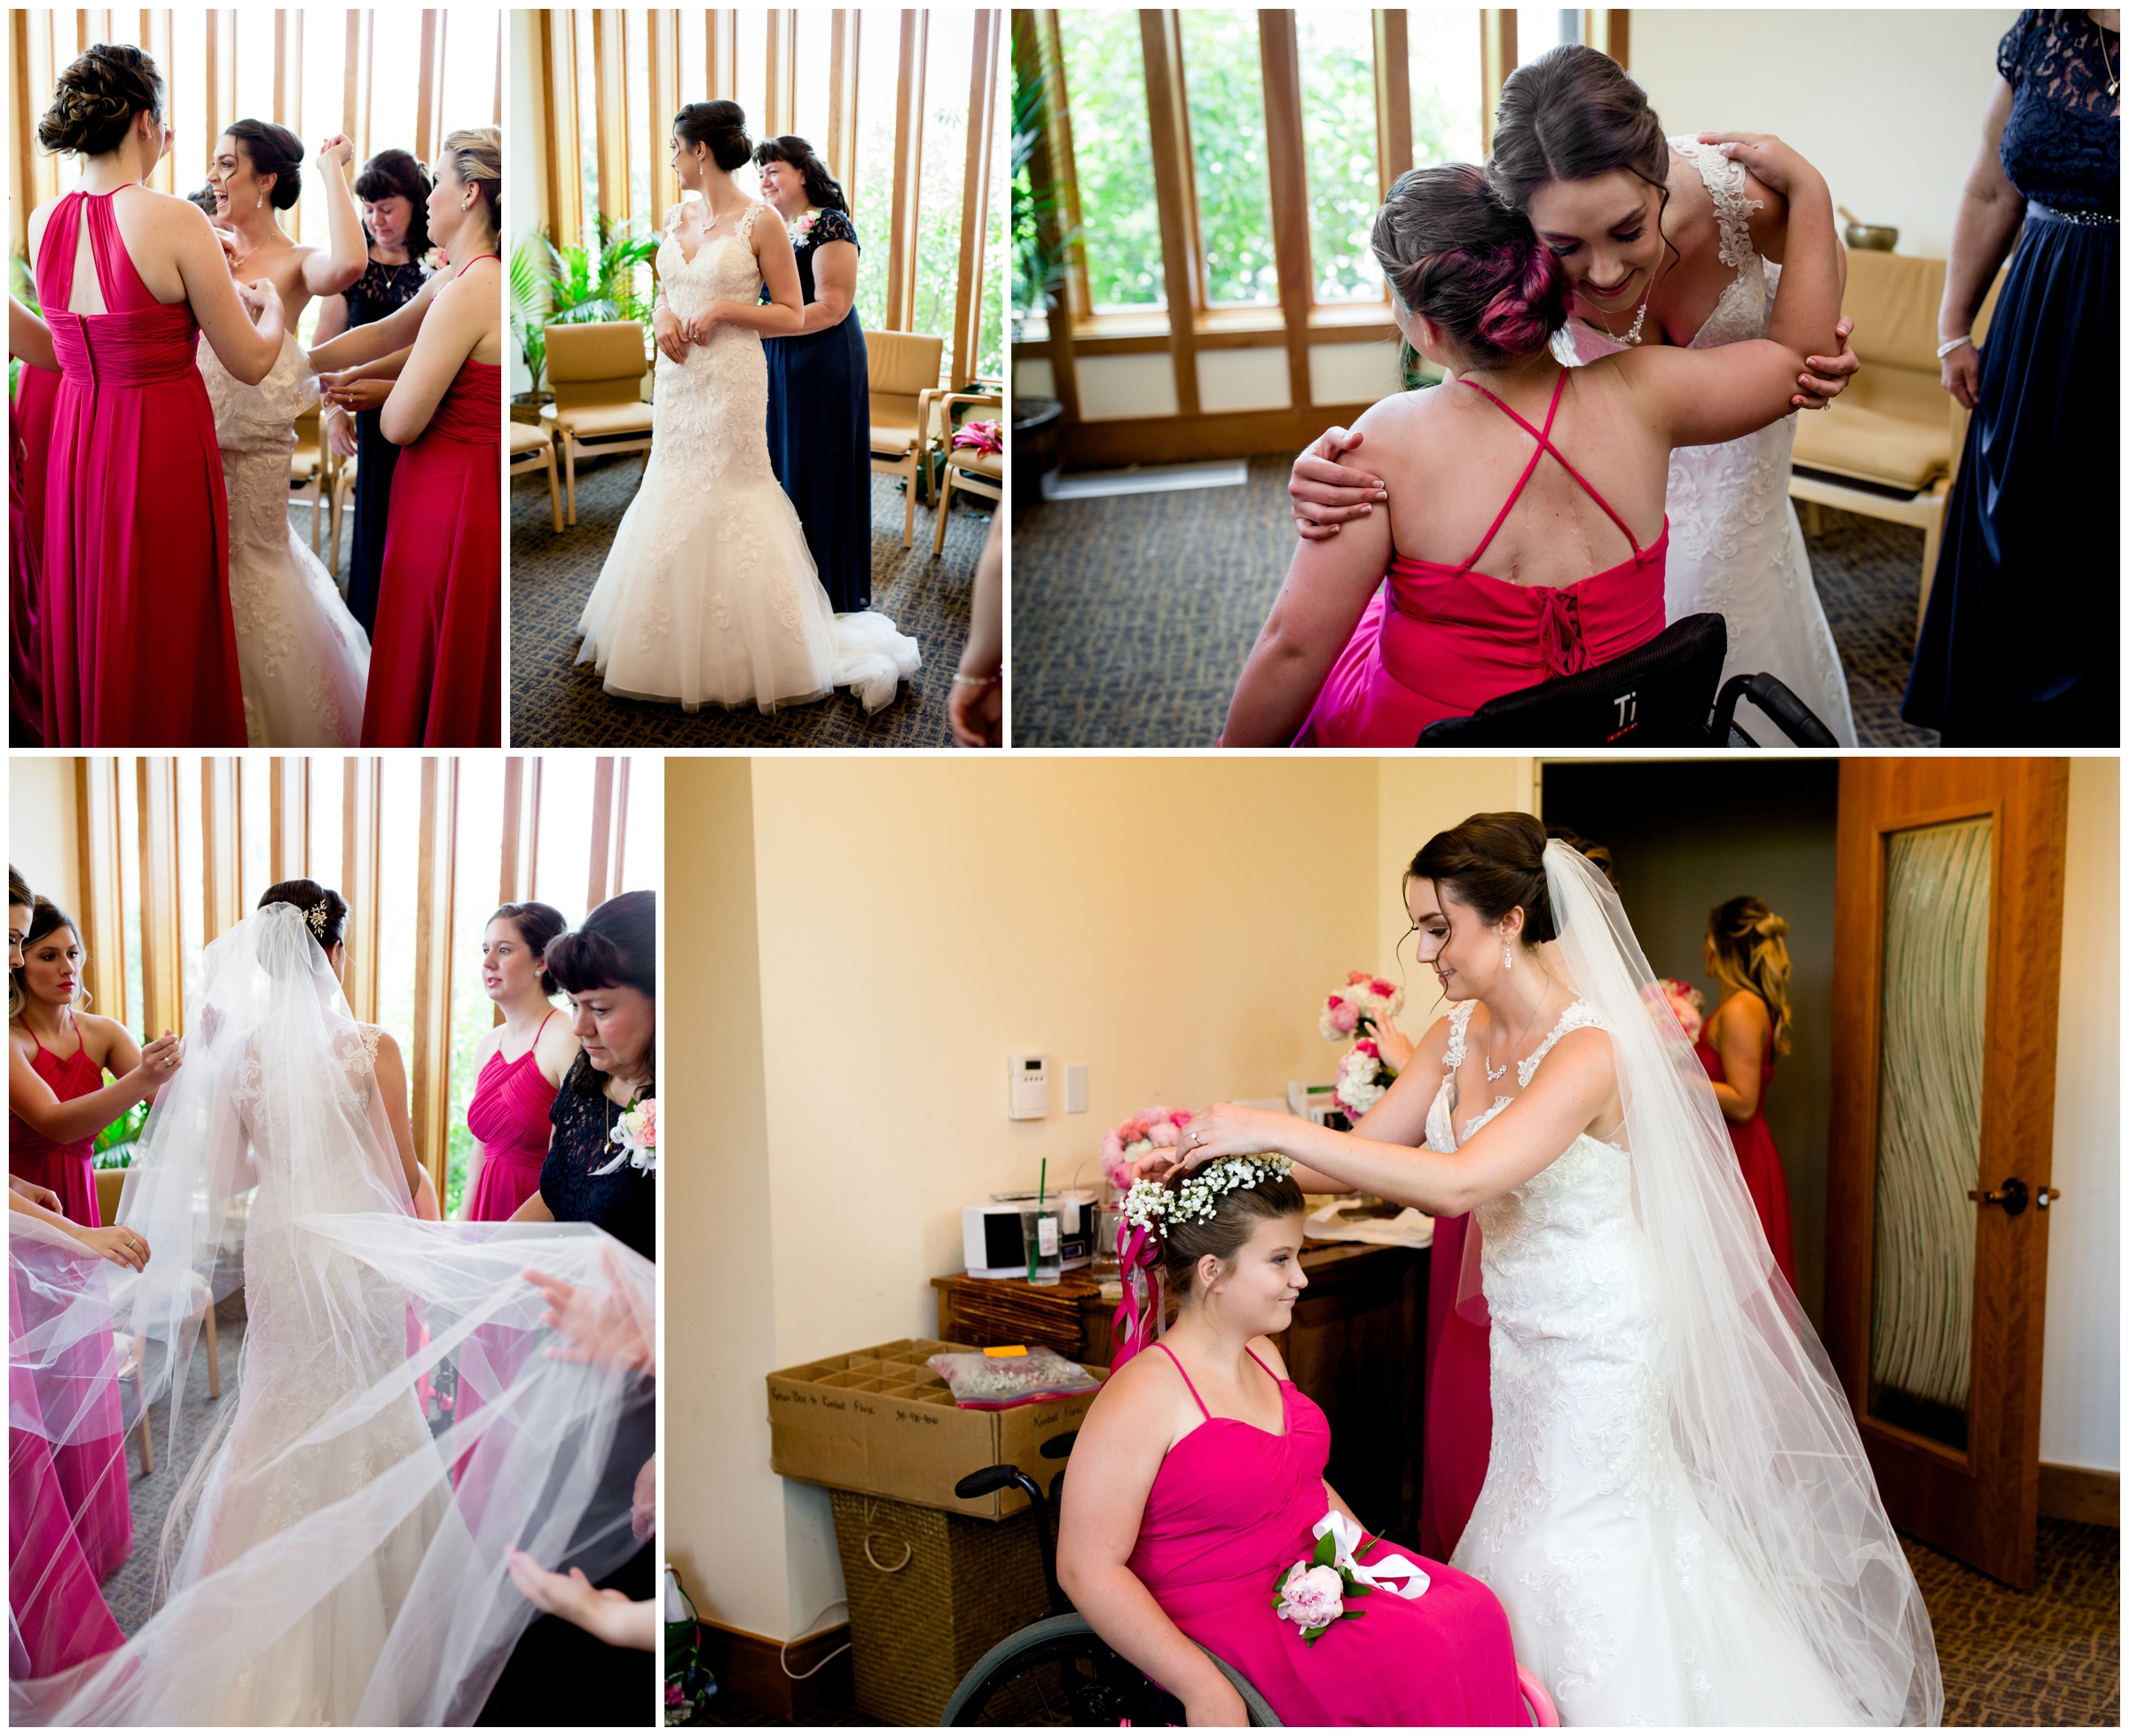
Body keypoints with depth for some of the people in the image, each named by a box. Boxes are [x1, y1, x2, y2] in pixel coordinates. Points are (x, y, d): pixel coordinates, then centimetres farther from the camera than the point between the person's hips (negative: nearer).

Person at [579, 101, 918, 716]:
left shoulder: (760, 223, -9)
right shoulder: (676, 217, 9)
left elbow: (792, 316, -7)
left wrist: (725, 308, -18)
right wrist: (663, 317, -2)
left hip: (731, 378, -7)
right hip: (677, 375, 7)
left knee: (726, 499, 0)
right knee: (676, 497, 12)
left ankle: (738, 656, 13)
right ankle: (679, 648, 24)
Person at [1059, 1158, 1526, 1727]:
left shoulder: (1263, 1356, 10)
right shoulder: (1143, 1396, -18)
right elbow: (1087, 1568, -20)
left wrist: (1372, 1552, 11)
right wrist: (1203, 1689, -23)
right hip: (1228, 1612, -8)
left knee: (1476, 1612, -14)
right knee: (1420, 1656, -25)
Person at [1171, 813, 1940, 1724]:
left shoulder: (1592, 1049, -29)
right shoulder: (1459, 1034, -4)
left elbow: (1458, 1181, -40)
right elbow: (1361, 1156, 1)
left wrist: (1274, 1127, -41)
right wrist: (1232, 1165, -13)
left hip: (1602, 1336, -7)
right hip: (1523, 1332, 7)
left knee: (1571, 1545, 6)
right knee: (1528, 1527, 20)